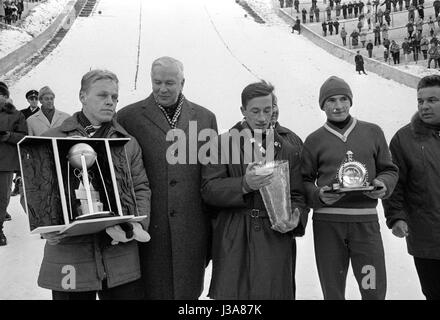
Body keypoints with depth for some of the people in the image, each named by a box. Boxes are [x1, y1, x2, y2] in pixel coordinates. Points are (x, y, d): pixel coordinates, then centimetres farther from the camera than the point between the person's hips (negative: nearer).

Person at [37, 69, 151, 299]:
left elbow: (141, 188, 9)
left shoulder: (129, 143, 12)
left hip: (120, 254, 2)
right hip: (68, 255, -1)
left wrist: (138, 223, -7)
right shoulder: (52, 140, 6)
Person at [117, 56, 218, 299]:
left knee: (189, 291, 13)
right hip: (148, 228, -1)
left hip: (192, 229, 2)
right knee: (152, 290, 9)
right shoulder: (128, 117, 1)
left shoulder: (205, 118, 7)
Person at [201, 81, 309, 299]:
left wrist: (295, 219, -10)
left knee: (271, 292, 1)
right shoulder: (223, 144, 5)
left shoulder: (288, 151, 13)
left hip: (275, 238, 2)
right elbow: (208, 189, -4)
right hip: (232, 241, -1)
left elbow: (297, 196, 11)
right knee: (229, 293, -2)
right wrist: (244, 185, -20)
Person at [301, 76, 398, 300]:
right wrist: (318, 195, -14)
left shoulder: (372, 133, 9)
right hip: (327, 222, 0)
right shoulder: (314, 140, 5)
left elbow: (389, 170, 14)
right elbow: (304, 182, 6)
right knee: (332, 292, 10)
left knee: (374, 290, 2)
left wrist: (383, 185, -7)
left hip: (366, 220, 1)